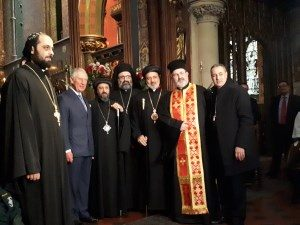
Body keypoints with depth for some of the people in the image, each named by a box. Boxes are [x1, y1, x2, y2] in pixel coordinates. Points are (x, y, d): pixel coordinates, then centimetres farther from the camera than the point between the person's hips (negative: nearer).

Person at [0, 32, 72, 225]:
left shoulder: (45, 79, 15)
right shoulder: (20, 77, -10)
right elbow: (20, 124, -17)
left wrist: (59, 154, 15)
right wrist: (30, 165, -20)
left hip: (53, 157, 8)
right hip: (36, 159, -8)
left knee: (55, 207, 14)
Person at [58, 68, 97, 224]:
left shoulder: (84, 100, 18)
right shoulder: (64, 98, -6)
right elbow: (63, 126, -12)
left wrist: (91, 148, 12)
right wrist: (67, 149, -17)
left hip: (87, 149, 7)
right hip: (74, 150, -7)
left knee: (84, 183, 12)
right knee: (73, 184, 1)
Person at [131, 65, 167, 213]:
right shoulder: (139, 98, 13)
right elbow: (134, 120, 10)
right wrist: (138, 135, -3)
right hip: (147, 142, 1)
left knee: (165, 173, 0)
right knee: (149, 174, 3)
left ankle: (167, 204, 12)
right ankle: (151, 204, 12)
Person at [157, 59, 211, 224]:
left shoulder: (200, 92, 4)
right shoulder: (168, 97, 12)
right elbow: (161, 117, 0)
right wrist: (178, 124, -11)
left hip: (197, 143, -2)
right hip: (177, 145, 3)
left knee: (198, 175, 0)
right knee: (180, 176, 6)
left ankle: (202, 211, 9)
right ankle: (182, 212, 15)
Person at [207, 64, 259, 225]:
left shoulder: (237, 91, -7)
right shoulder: (211, 94, 11)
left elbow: (247, 119, -13)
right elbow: (209, 119, 12)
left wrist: (240, 145, -19)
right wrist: (209, 143, 4)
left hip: (233, 147, -5)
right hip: (216, 148, 5)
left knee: (236, 186, 4)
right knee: (222, 184, 11)